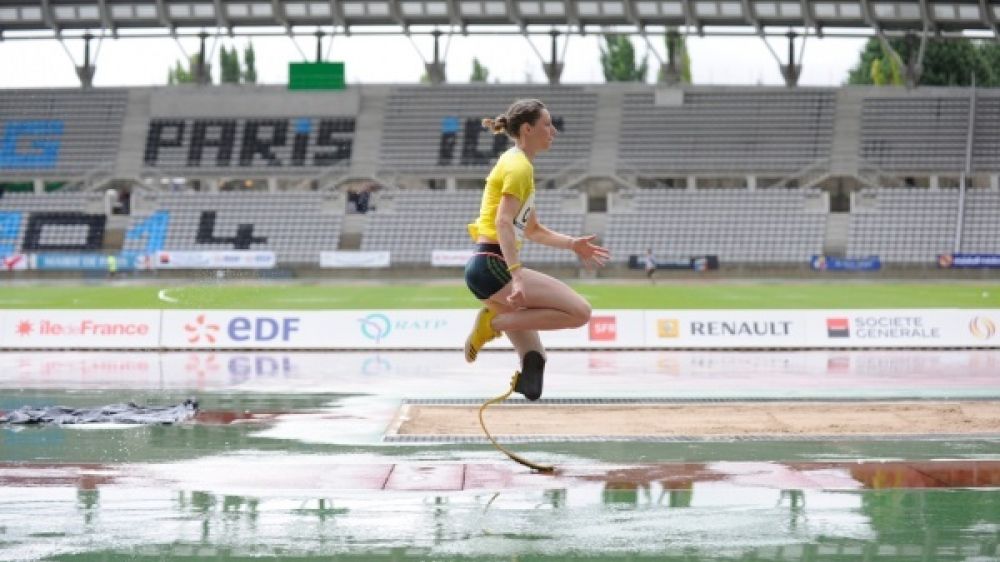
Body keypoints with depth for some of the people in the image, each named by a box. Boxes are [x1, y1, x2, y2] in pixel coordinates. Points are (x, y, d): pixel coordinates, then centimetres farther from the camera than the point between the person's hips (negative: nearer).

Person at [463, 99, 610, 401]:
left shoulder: (518, 164, 23)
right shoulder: (519, 166, -9)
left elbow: (532, 230, 32)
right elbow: (503, 222, -23)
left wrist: (571, 244, 20)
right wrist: (516, 274, -33)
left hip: (485, 268, 10)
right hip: (494, 265, -10)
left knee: (534, 360, 10)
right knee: (579, 311, -17)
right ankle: (494, 322, -14)